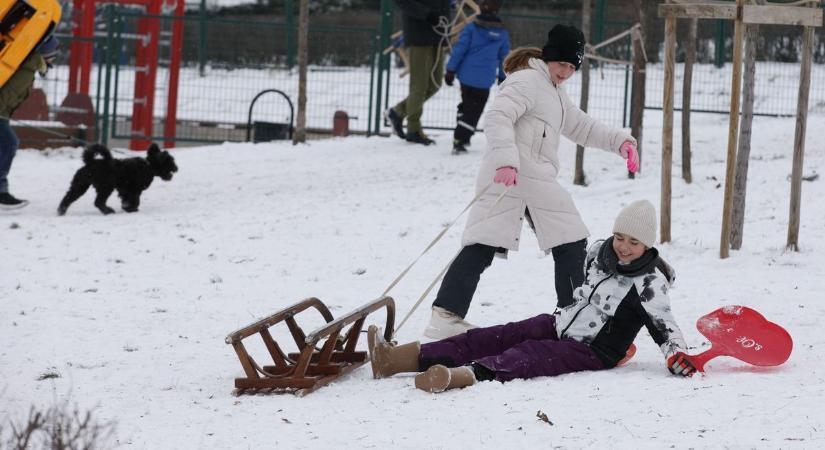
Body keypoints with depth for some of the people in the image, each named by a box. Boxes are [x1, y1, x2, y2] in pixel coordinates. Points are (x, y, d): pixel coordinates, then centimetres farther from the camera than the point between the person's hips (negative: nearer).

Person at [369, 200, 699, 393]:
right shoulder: (599, 254, 7)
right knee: (490, 338, -10)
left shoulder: (649, 284, -14)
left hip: (590, 353, -7)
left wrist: (677, 353, -34)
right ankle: (394, 359, -24)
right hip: (561, 325, 7)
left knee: (527, 357, -34)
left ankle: (461, 376, -64)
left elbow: (664, 325, -18)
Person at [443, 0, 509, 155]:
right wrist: (503, 77, 24)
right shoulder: (502, 33, 0)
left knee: (466, 104, 22)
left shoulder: (472, 27, -7)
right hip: (484, 80, -1)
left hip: (466, 74, 1)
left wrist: (450, 70, -2)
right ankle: (460, 141, -6)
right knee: (474, 110, 4)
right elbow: (504, 57, 10)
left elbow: (459, 49, -8)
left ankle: (461, 138, 26)